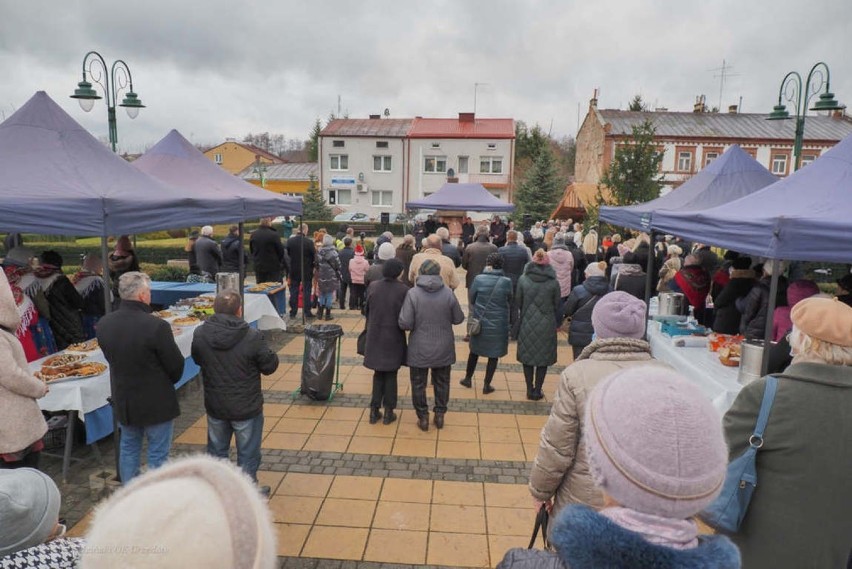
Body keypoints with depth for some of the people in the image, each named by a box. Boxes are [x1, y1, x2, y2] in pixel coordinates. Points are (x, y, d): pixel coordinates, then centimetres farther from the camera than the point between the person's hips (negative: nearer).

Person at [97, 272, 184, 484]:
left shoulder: (104, 324, -6)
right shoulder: (156, 326, -26)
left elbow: (110, 357, 7)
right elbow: (176, 365, -17)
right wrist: (167, 383, 5)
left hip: (122, 401, 6)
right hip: (156, 402, -6)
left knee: (128, 448, 22)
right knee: (158, 455, 8)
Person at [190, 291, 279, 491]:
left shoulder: (200, 334, -11)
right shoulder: (251, 337, -24)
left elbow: (197, 359, 7)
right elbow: (269, 366, -14)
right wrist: (272, 355, 5)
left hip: (215, 407, 4)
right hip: (246, 408, -4)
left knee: (216, 451, 24)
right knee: (248, 454, 14)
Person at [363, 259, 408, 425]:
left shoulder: (373, 287, -5)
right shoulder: (403, 290, -15)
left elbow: (366, 310, 3)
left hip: (375, 336, 3)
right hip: (394, 338, -3)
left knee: (378, 373, 16)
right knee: (391, 374, 11)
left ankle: (374, 410, 18)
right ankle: (388, 411, 17)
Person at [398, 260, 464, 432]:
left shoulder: (412, 293, -16)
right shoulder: (448, 293, -10)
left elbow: (405, 323, -18)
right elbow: (459, 319, -1)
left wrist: (418, 324, 4)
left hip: (419, 349, -2)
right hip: (443, 348, 2)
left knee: (418, 384, 15)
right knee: (442, 382, 20)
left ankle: (423, 417, 22)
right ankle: (440, 414, 29)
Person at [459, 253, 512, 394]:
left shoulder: (479, 279, -12)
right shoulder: (507, 282, -13)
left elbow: (471, 299, -1)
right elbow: (510, 302, 1)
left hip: (479, 322, 2)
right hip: (498, 324, -1)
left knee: (474, 350, 21)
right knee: (494, 354, 11)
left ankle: (468, 378, 32)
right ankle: (486, 385, 17)